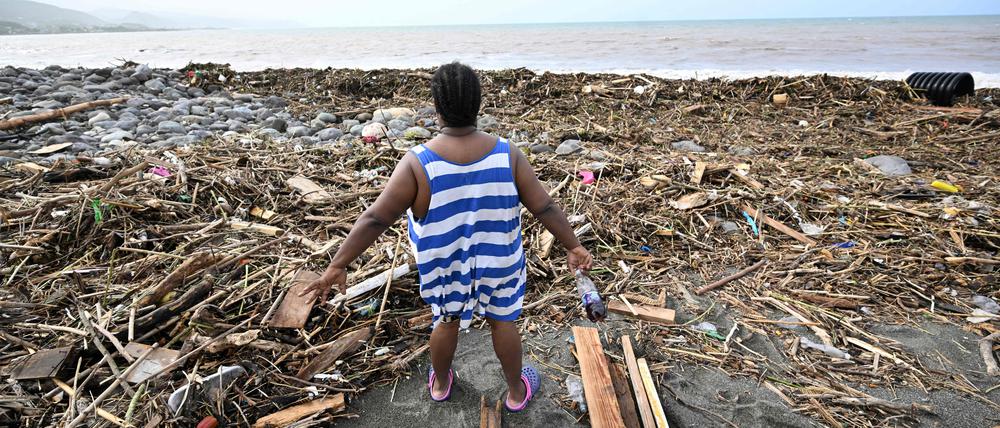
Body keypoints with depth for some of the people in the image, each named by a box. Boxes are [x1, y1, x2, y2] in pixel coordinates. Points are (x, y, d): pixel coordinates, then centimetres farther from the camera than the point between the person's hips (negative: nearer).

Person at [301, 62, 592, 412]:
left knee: (447, 321, 25)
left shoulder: (418, 164, -24)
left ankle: (440, 384, 50)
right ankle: (516, 391, 43)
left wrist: (338, 265, -11)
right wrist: (573, 246, 1)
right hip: (497, 262, 0)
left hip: (445, 266, 0)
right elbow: (545, 207, -13)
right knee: (503, 321, 22)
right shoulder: (507, 155, -19)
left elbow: (375, 218, -21)